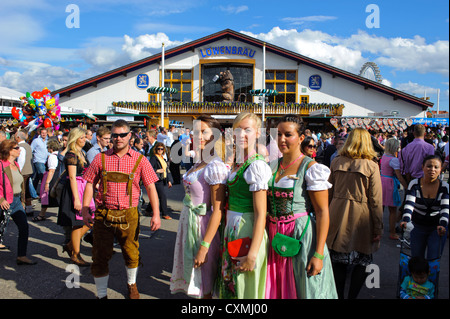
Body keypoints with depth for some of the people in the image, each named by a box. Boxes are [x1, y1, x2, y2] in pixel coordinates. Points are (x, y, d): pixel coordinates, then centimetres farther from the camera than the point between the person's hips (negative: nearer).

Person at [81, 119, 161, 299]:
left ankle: (131, 285, 42)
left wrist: (156, 214, -8)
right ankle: (101, 294, 26)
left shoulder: (140, 160, 1)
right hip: (103, 215, 0)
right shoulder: (101, 158, 3)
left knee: (131, 254, 13)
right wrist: (85, 211, 0)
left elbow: (150, 187, 0)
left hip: (129, 215, 0)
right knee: (100, 257, 5)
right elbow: (90, 184, 8)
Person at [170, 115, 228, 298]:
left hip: (202, 224, -8)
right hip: (188, 220, 8)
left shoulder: (215, 167, -19)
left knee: (205, 283, 7)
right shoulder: (199, 164, 8)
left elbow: (217, 211, -21)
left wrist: (204, 247, -22)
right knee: (191, 272, 20)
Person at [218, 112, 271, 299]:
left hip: (248, 232, -8)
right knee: (231, 284, 20)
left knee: (246, 288, 7)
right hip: (232, 228, 8)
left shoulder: (257, 166, -17)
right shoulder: (237, 163, 9)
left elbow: (260, 214, -20)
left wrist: (252, 253, -22)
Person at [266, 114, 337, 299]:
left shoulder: (311, 168, -10)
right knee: (275, 290, 13)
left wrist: (318, 254, -18)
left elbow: (322, 211, -13)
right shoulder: (273, 166, 9)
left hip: (301, 236, -5)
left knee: (302, 290, 6)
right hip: (275, 237, 5)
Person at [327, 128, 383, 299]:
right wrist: (378, 227, 1)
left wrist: (327, 215, 17)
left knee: (338, 262, 12)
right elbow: (376, 200, -5)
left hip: (338, 215, 3)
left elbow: (328, 192, 7)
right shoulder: (371, 166, -7)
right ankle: (352, 296, 14)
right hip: (361, 217, -3)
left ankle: (339, 295, 20)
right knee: (360, 263, 11)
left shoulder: (336, 162, 1)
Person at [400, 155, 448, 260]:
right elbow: (409, 204, -19)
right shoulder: (414, 184, -8)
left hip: (437, 228, 0)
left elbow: (445, 208, -17)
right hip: (417, 227, 1)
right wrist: (406, 220, -37)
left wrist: (443, 225, -35)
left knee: (433, 259, -5)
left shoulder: (444, 187, -7)